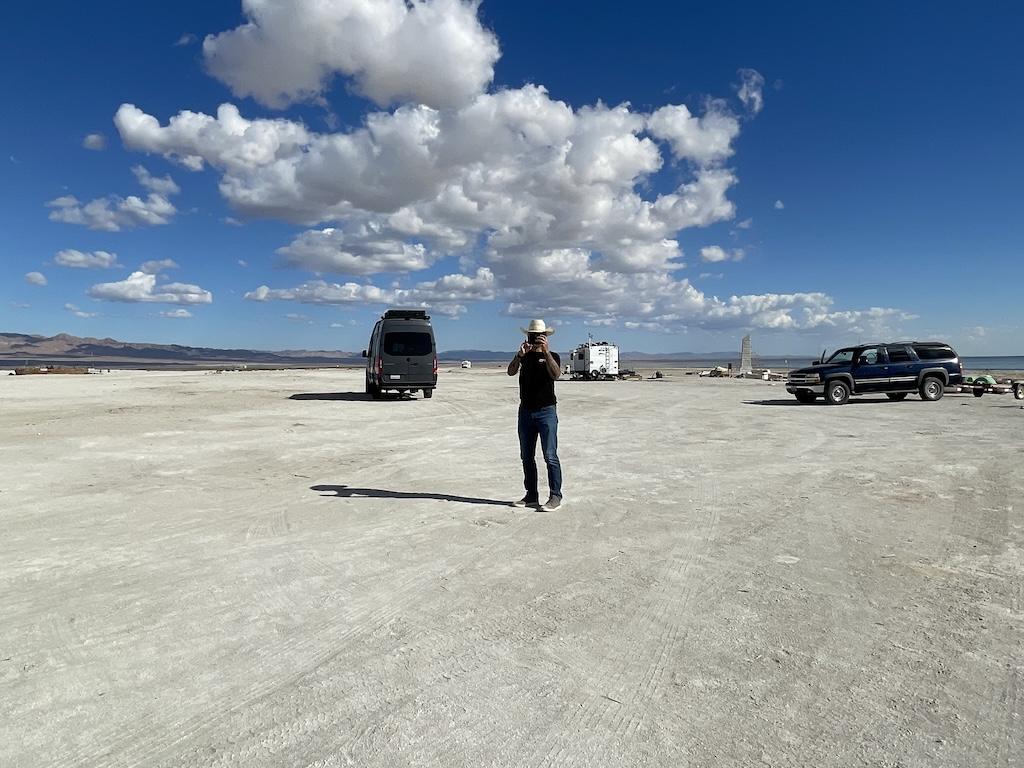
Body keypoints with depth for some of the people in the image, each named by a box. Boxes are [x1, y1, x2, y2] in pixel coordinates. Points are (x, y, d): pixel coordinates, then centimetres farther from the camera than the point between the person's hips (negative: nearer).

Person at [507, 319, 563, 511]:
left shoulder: (552, 356, 3)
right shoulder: (524, 357, 13)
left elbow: (555, 374, -19)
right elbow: (511, 371, -7)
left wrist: (546, 351, -29)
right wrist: (520, 355, -23)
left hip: (546, 411, -5)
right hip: (525, 411, 5)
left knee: (550, 456, -8)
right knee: (527, 456, 8)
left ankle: (555, 497, -4)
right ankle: (531, 495, 17)